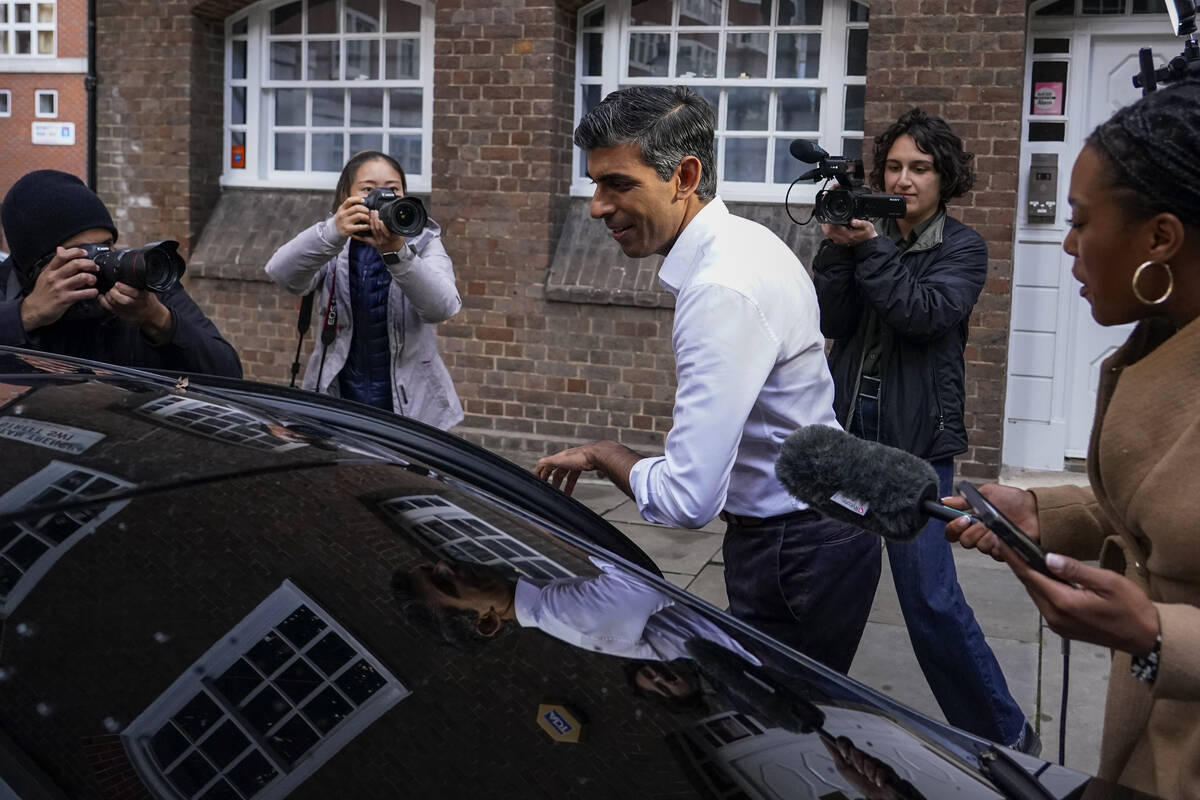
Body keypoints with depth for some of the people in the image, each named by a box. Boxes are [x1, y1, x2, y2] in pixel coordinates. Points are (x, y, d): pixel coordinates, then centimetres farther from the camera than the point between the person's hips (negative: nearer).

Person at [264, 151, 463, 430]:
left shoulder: (423, 244, 2)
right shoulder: (334, 248, 2)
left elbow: (441, 307, -17)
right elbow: (282, 273, -17)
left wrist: (397, 252, -33)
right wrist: (331, 232, -34)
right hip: (339, 398, 1)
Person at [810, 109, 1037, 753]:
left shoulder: (961, 247, 1)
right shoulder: (864, 234, 9)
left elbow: (925, 314, -17)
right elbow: (831, 322, -2)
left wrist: (872, 246, -19)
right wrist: (838, 250, -14)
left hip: (915, 441, -4)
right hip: (845, 429, 4)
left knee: (931, 603, -7)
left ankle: (1004, 733, 8)